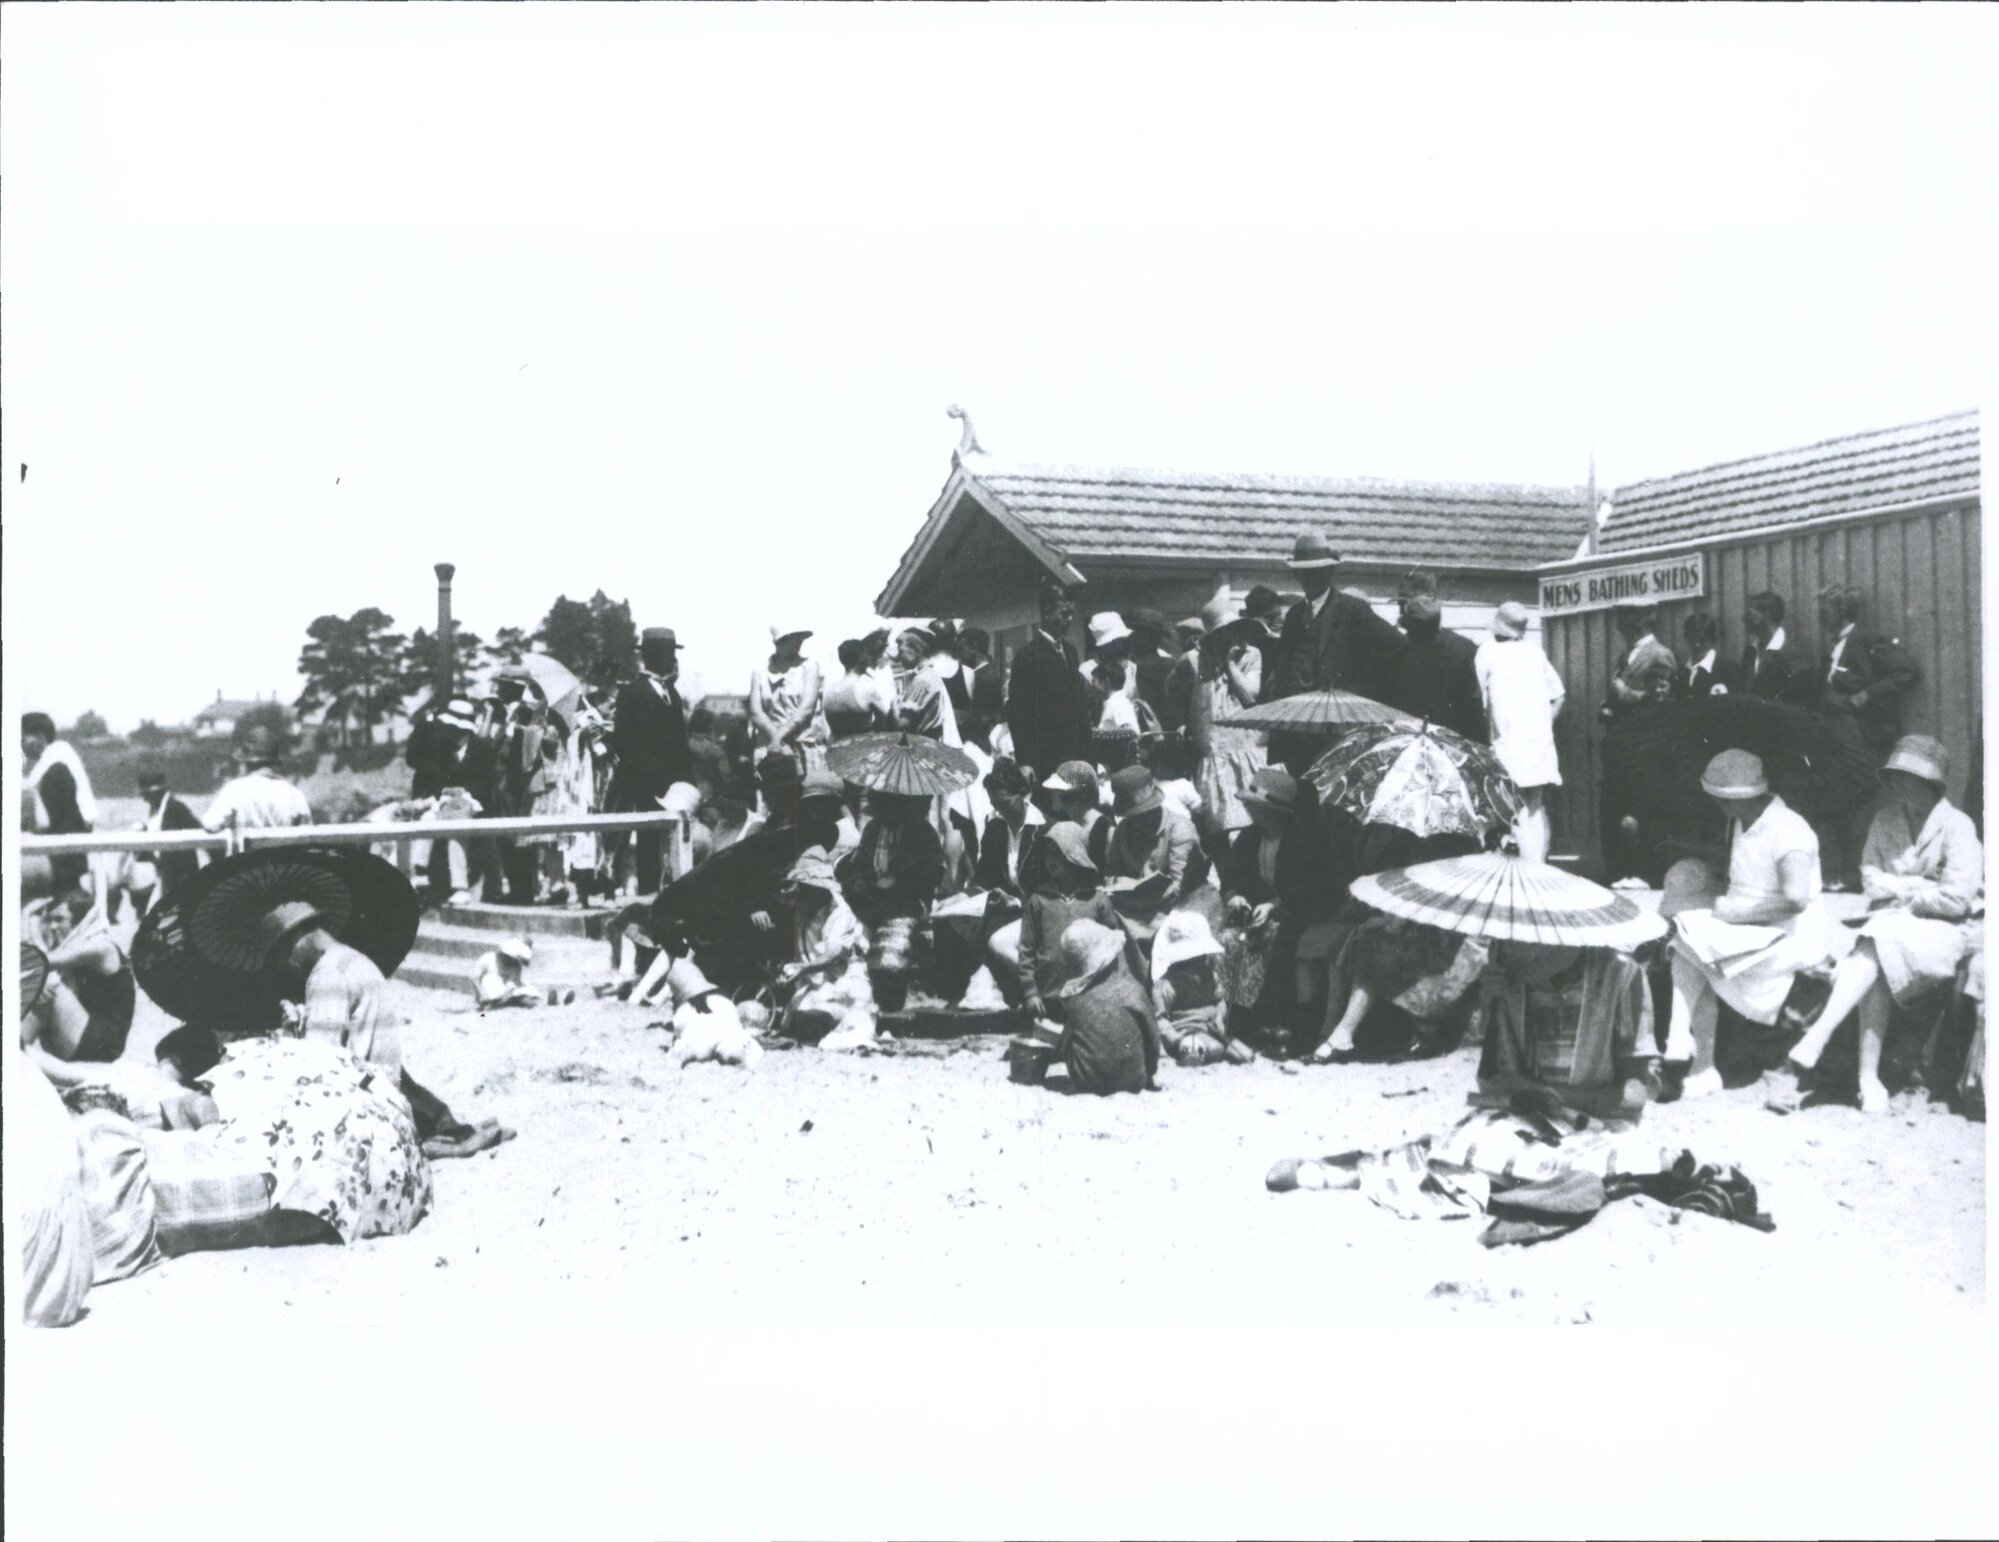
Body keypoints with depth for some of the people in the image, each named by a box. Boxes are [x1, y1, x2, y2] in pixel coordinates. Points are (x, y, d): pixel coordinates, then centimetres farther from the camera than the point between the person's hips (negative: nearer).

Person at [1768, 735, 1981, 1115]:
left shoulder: (1956, 826, -8)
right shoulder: (1886, 820, 8)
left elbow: (1955, 899, -14)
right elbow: (1870, 879, 6)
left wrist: (1900, 893, -5)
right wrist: (1916, 886, -9)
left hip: (1945, 931, -4)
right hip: (1892, 926, 5)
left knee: (1875, 947, -33)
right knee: (1875, 969, -30)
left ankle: (1808, 1051, -42)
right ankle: (1868, 1081, -34)